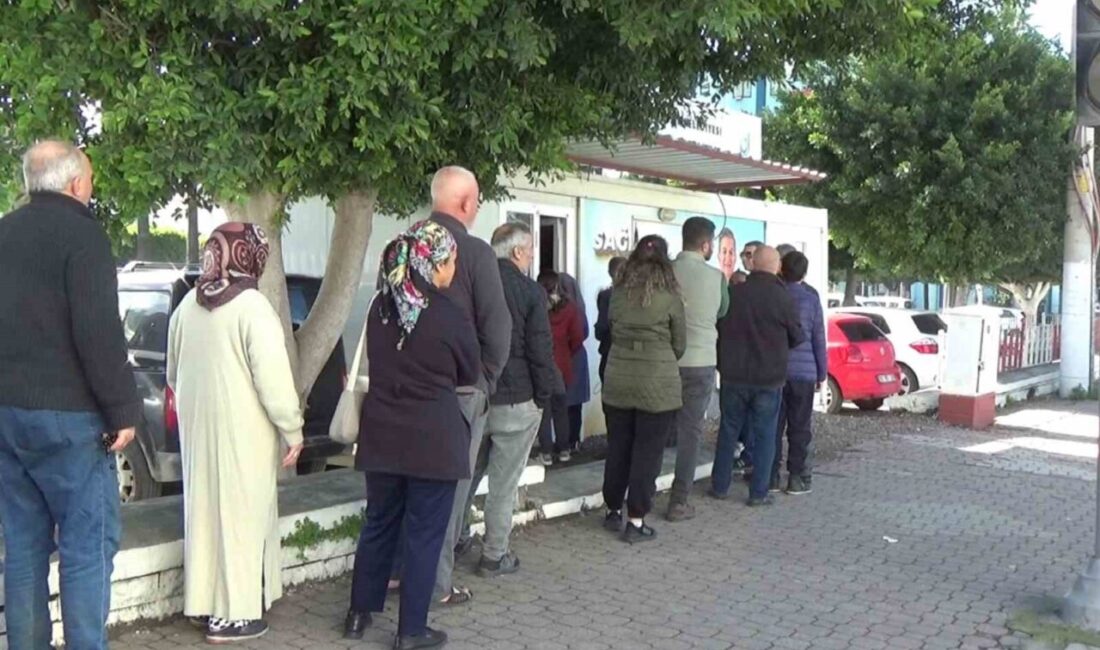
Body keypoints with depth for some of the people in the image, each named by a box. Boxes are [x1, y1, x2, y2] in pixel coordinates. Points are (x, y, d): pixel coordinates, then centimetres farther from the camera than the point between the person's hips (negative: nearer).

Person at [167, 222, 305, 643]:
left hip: (197, 428, 7)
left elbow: (174, 373, 16)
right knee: (240, 515, 0)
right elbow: (273, 380, -19)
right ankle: (233, 614, 5)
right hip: (242, 433, -7)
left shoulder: (189, 304, 6)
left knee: (205, 509, 15)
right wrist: (293, 430, -10)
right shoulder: (252, 307, -16)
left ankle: (204, 602, 24)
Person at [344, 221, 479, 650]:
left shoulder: (380, 306, 1)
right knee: (424, 533, 6)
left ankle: (359, 614, 29)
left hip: (381, 434, 6)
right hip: (433, 439, -5)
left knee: (378, 524, 19)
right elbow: (470, 374, 1)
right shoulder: (450, 316, -15)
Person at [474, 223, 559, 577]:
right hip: (516, 400, -5)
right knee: (504, 482, 4)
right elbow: (540, 349, -12)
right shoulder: (530, 291, -11)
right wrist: (543, 396, -2)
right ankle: (494, 556, 12)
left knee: (466, 475, 18)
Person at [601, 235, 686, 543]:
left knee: (618, 447, 15)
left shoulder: (618, 293, 1)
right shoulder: (670, 297, -7)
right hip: (657, 382, -3)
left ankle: (613, 511, 26)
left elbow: (613, 331, 9)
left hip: (618, 379, 4)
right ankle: (635, 521, 8)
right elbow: (680, 344, 2)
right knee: (647, 452, 4)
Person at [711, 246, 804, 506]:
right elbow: (797, 337, 0)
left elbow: (718, 330, 5)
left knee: (729, 429, 13)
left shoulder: (734, 293, -5)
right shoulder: (783, 298, -12)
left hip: (734, 375, 3)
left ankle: (720, 485, 18)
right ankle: (758, 492, 8)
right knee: (764, 435, 6)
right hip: (769, 377, -2)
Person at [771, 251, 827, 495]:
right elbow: (819, 339, -1)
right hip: (803, 372, -2)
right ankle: (797, 477, 4)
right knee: (800, 427, 3)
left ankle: (770, 475, 9)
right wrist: (822, 373, 7)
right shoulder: (811, 297, -3)